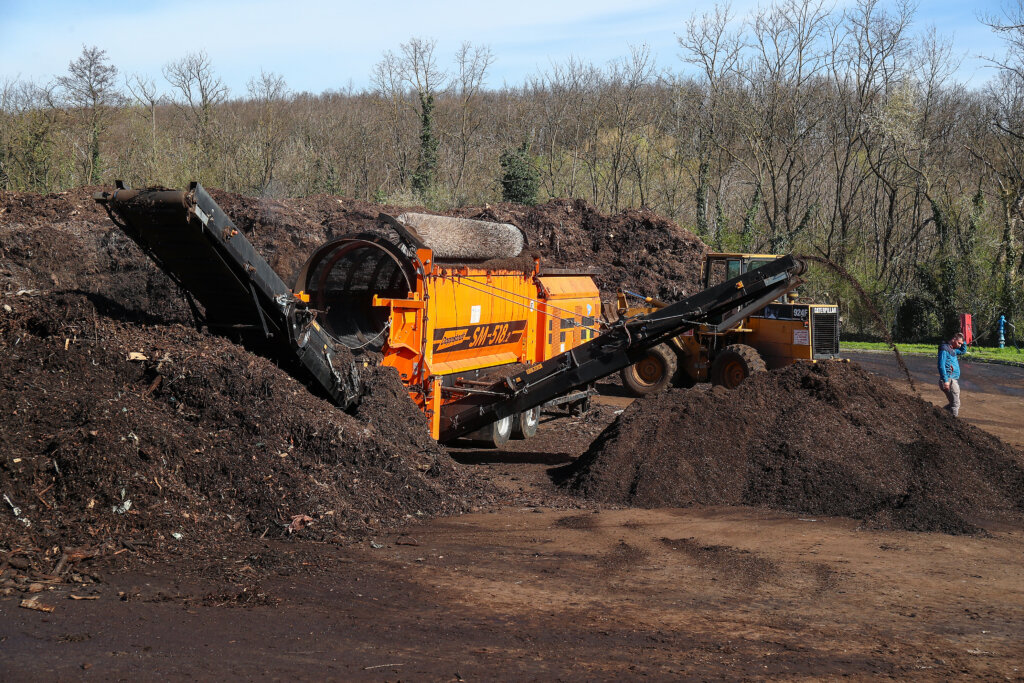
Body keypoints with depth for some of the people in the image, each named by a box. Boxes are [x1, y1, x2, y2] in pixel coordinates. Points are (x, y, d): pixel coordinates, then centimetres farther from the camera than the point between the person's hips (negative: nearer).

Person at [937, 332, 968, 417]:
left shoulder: (953, 349, 17)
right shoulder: (944, 349, -12)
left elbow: (963, 351, 37)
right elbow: (941, 365, -19)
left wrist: (963, 342, 18)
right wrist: (945, 380, -24)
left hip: (955, 380, 10)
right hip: (949, 380, -10)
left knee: (954, 403, 14)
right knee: (955, 404, -11)